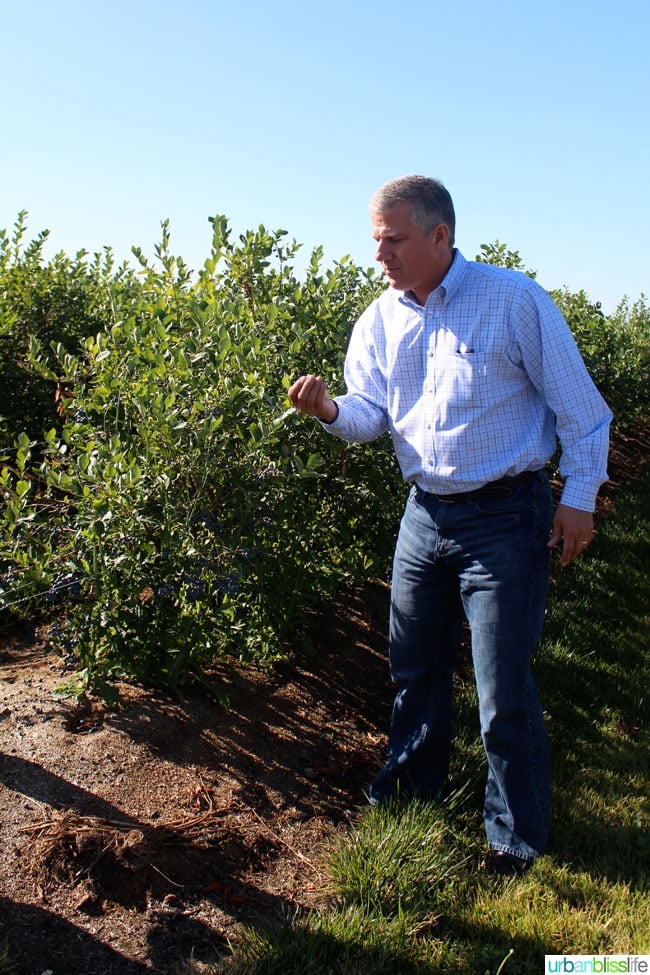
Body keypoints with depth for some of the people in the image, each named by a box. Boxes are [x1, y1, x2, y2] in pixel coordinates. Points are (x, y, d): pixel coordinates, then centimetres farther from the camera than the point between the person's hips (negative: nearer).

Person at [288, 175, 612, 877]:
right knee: (414, 663, 18)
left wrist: (579, 495, -8)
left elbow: (578, 406, -5)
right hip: (425, 514, 6)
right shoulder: (378, 322, 6)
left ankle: (517, 838, 21)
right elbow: (371, 415, 1)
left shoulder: (513, 299, -10)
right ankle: (413, 787, 41)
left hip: (505, 517, -5)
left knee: (503, 688, -1)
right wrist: (330, 409, -20)